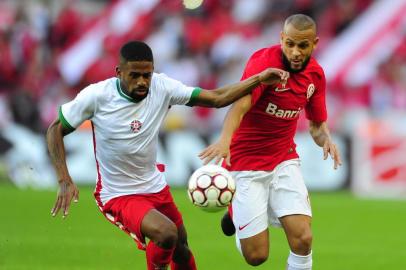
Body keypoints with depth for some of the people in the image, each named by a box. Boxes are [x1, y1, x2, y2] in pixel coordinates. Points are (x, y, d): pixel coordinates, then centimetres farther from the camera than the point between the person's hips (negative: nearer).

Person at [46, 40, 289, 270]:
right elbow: (56, 130, -9)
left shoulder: (162, 87, -12)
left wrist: (260, 79, -20)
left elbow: (216, 98, -9)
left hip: (156, 188, 5)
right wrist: (65, 181, -18)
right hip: (118, 196, -5)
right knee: (166, 233, -29)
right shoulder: (96, 96, -20)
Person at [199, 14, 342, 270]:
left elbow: (317, 124, 11)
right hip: (246, 163, -5)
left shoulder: (316, 74, 0)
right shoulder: (265, 61, -21)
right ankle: (237, 211, 30)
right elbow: (240, 104, -37)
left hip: (285, 160, 5)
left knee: (302, 238, -15)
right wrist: (225, 138, -56)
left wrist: (326, 139, -13)